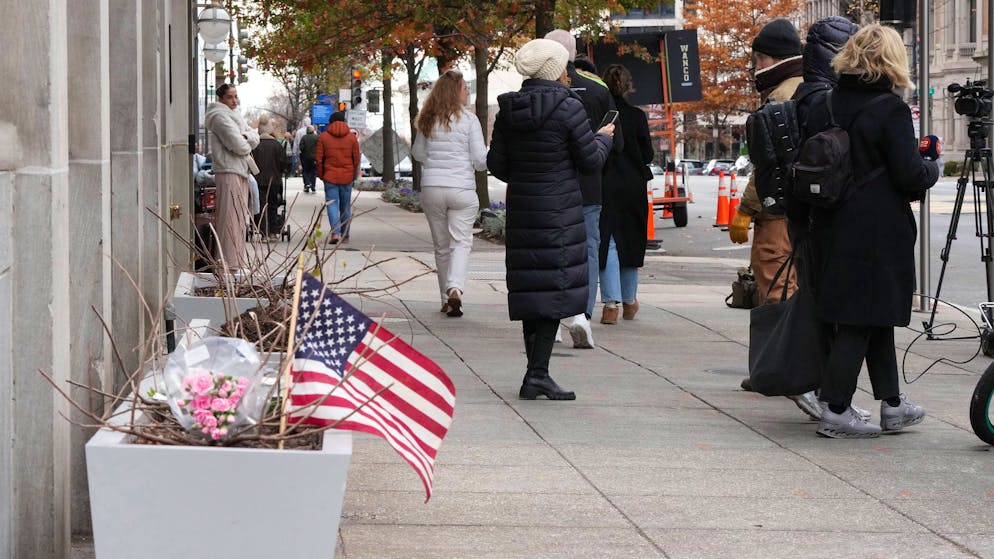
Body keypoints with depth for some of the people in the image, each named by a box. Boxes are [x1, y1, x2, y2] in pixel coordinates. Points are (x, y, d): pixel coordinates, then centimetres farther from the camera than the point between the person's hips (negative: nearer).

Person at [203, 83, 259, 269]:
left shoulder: (234, 115, 21)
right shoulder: (220, 116, -10)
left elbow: (255, 137, 14)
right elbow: (238, 145, -19)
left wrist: (246, 137, -7)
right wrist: (246, 144, 2)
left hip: (240, 171, 10)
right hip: (228, 172, -10)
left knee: (239, 218, 13)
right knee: (231, 218, -11)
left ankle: (239, 259, 18)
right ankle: (231, 262, -12)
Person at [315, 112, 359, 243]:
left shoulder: (323, 136, -1)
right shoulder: (352, 137, 2)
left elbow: (319, 158, -1)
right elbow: (356, 159, 3)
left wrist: (321, 175, 9)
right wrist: (354, 175, 13)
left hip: (330, 177, -1)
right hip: (347, 177, 1)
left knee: (332, 204, -2)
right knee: (346, 206, 11)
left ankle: (335, 232, -19)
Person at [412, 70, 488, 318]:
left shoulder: (428, 120, 5)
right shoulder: (468, 119, -7)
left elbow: (418, 153, 16)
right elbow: (480, 160, -7)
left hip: (431, 188, 4)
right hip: (461, 189, -4)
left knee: (441, 246, 13)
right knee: (461, 242, -3)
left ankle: (446, 299, 19)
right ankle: (455, 289, -25)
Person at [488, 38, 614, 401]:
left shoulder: (508, 110, 4)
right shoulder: (567, 107, -12)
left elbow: (496, 163, 7)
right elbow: (590, 161, -7)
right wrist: (604, 138, 14)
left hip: (522, 208, 6)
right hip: (560, 209, -6)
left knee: (530, 286, 12)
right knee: (556, 285, -2)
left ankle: (535, 371, 17)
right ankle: (538, 372, -8)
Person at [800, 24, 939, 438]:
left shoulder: (821, 107, 5)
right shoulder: (890, 109, -14)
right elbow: (910, 175, -15)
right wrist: (932, 169, 4)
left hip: (831, 229, 7)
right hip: (877, 232, -7)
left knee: (876, 315, 17)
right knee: (864, 318, 1)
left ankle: (892, 404, 24)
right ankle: (836, 410, 1)